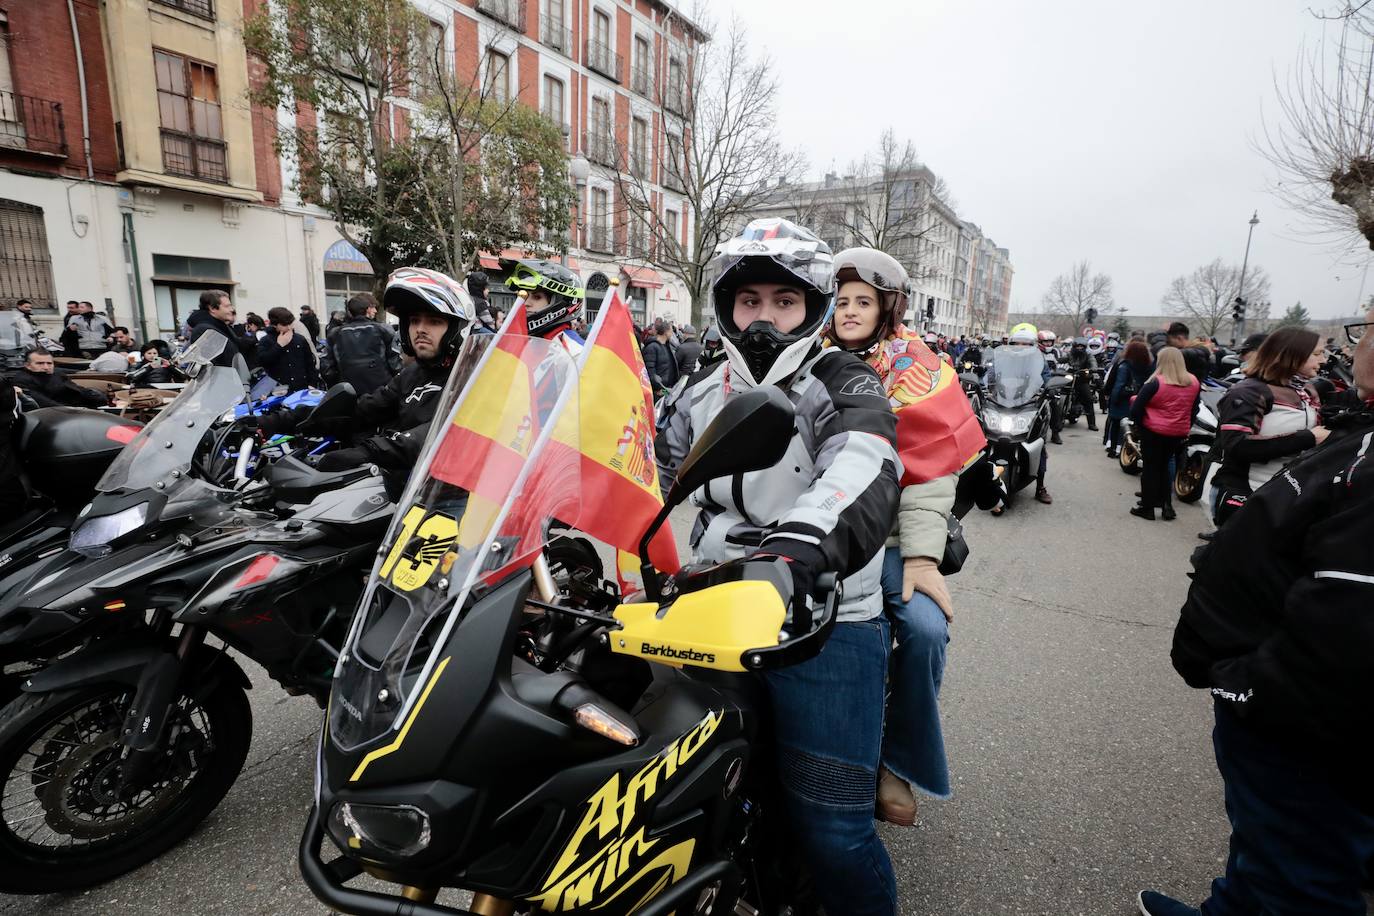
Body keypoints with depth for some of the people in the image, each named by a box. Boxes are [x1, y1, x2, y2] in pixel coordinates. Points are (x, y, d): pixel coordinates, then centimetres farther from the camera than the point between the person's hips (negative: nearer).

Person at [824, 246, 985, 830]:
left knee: (925, 628, -23)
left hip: (886, 536, -2)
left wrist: (921, 557, -14)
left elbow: (929, 468, -5)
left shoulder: (913, 369, 3)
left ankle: (899, 761, 3)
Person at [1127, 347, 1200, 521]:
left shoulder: (1155, 383, -16)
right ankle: (1167, 505, 16)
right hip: (1179, 433, 5)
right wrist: (1186, 428, 19)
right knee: (1164, 467, 20)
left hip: (1154, 432, -5)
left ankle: (1147, 508, 10)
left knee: (1151, 468, 6)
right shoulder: (1194, 382, 2)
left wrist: (1139, 424, -1)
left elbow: (1136, 409, -16)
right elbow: (1194, 409, 11)